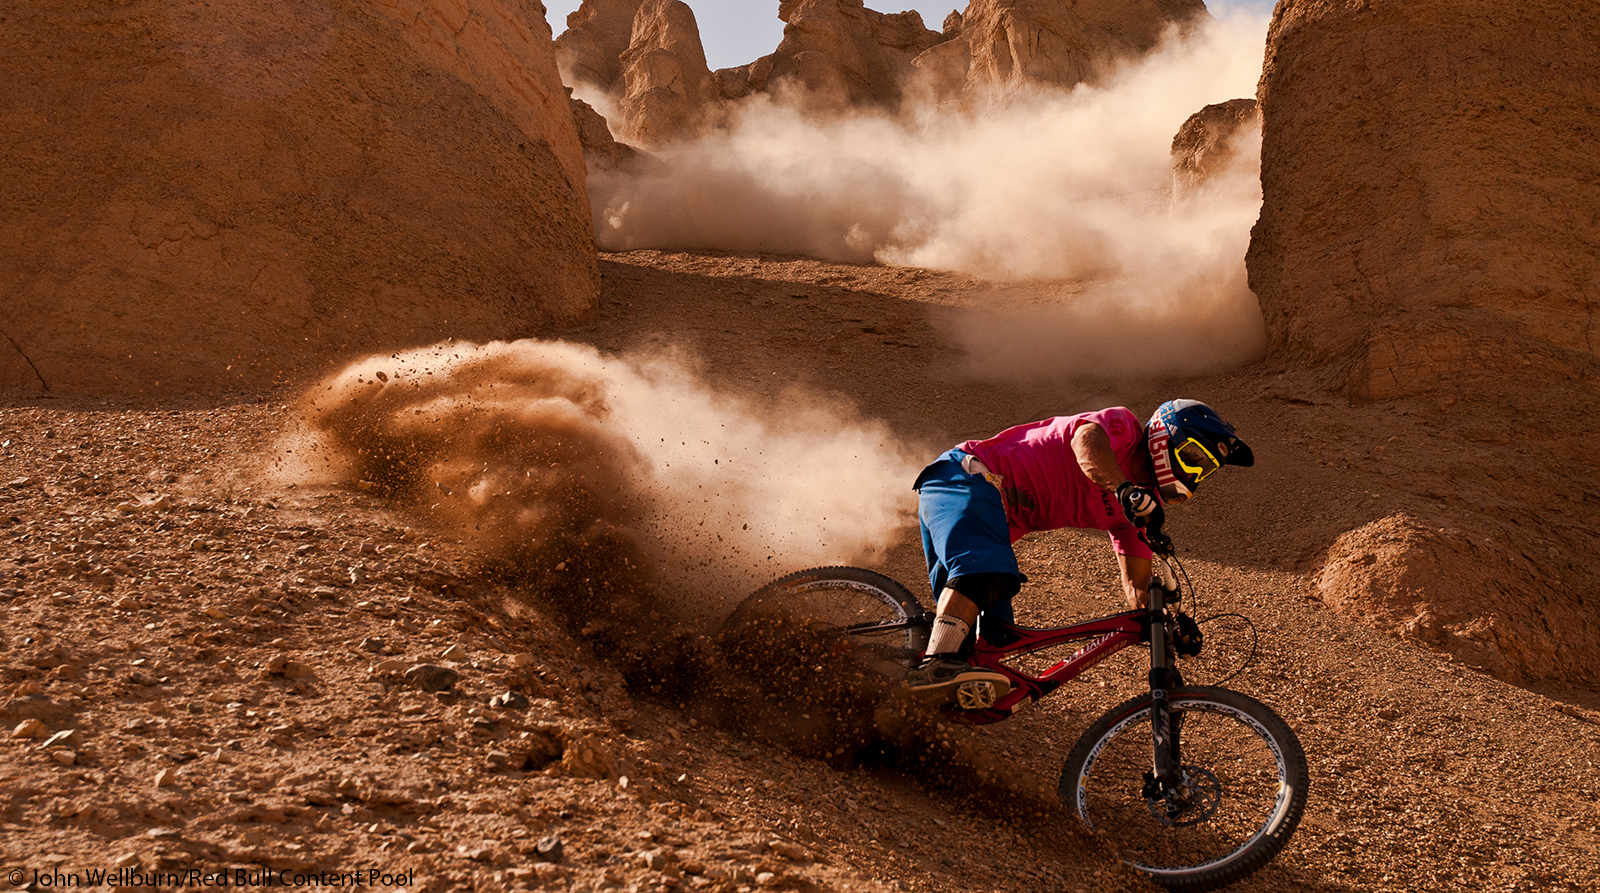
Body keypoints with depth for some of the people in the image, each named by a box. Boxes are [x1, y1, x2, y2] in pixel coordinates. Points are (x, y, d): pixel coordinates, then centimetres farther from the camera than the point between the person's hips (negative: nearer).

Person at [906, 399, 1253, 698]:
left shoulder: (1137, 507, 16)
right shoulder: (1123, 426, -6)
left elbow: (1137, 586, 15)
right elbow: (1086, 437, -31)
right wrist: (1125, 490, -44)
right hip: (965, 476, -10)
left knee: (991, 639, 1)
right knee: (990, 570, -36)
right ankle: (937, 664, -47)